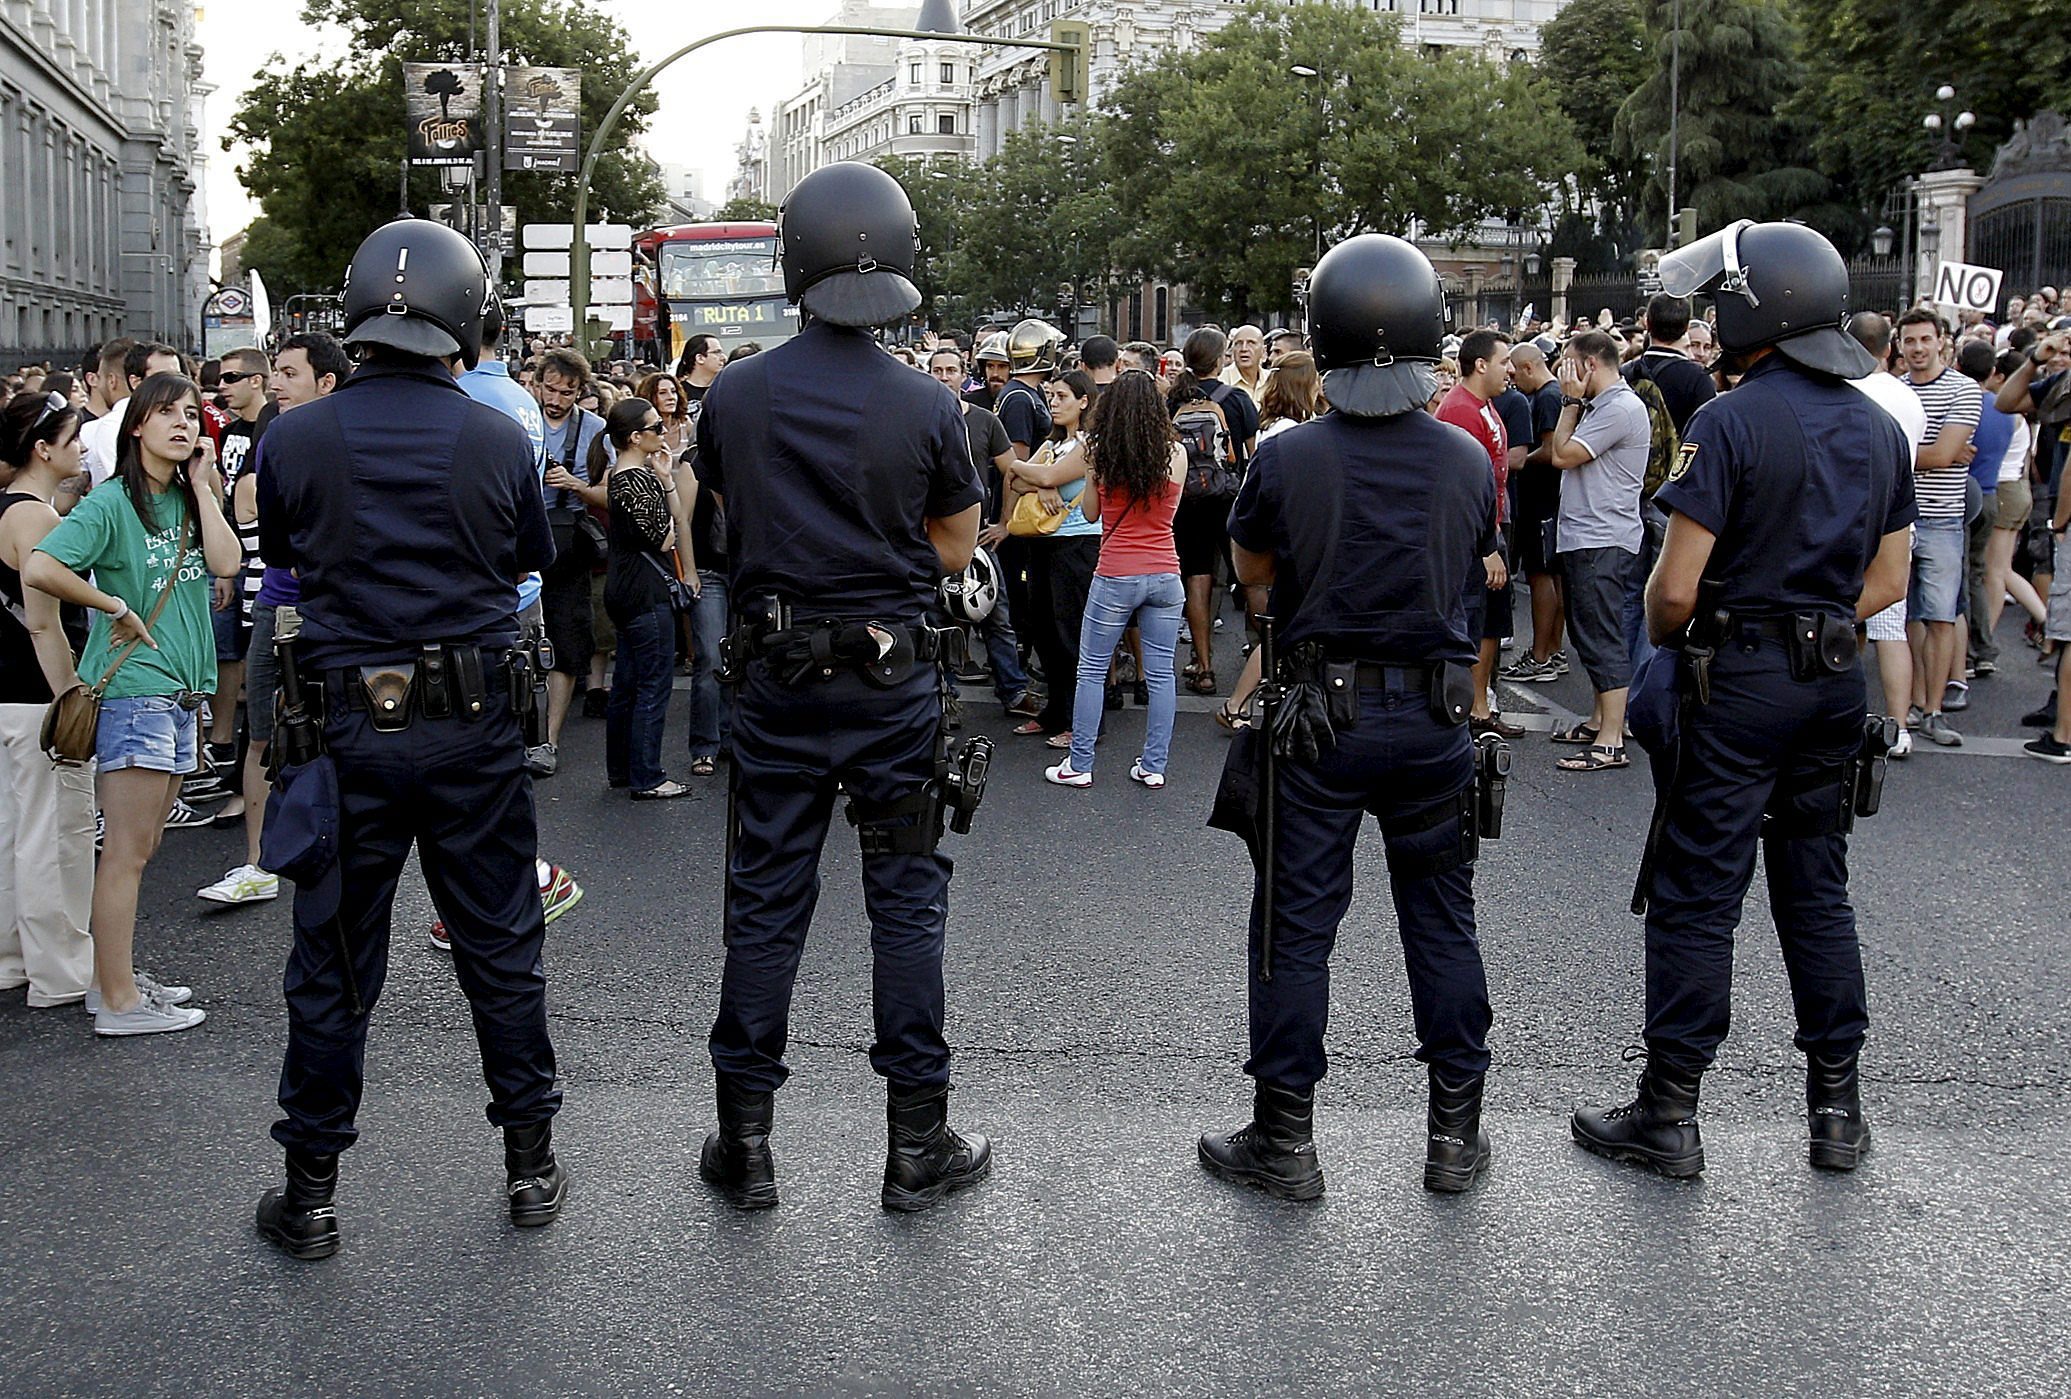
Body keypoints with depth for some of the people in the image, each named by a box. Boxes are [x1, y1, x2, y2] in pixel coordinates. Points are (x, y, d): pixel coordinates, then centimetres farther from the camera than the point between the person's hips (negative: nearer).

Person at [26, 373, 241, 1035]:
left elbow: (225, 563, -4)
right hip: (132, 689, -8)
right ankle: (117, 1002, 0)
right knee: (126, 851, -5)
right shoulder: (112, 502, -9)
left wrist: (201, 485, -2)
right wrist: (115, 607, -14)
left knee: (143, 849, 14)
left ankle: (117, 977, 24)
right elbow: (39, 568, -21)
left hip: (180, 692, 8)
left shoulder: (189, 500, 12)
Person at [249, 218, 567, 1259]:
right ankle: (531, 1165, 24)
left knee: (332, 964, 10)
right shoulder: (499, 440, -7)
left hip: (347, 728, 0)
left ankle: (309, 1195, 19)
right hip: (474, 729, 0)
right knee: (501, 950, 13)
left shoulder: (295, 439, -7)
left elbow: (283, 557, 10)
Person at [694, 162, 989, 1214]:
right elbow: (954, 547, 2)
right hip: (893, 681, -2)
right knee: (906, 902, 8)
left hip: (776, 681, 2)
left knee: (763, 903, 10)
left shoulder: (733, 396, -4)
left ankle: (744, 1144, 18)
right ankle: (917, 1144, 15)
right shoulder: (926, 408, -10)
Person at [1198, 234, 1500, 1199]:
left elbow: (1250, 569, 5)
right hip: (1432, 719, 2)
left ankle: (1284, 1138, 15)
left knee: (1296, 924, 7)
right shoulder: (1468, 460, -5)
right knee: (1442, 921, 14)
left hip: (1317, 718, -2)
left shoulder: (1287, 458, -12)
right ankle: (1455, 1133, 22)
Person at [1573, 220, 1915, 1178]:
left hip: (1734, 682, -7)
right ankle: (1837, 1106, 22)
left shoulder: (1730, 422, -15)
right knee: (1817, 892, 16)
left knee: (1695, 897, 1)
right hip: (1832, 682, 7)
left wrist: (1664, 645, 2)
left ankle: (1670, 1115, 8)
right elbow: (1887, 582, 12)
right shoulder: (1880, 429, 8)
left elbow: (1675, 587, -17)